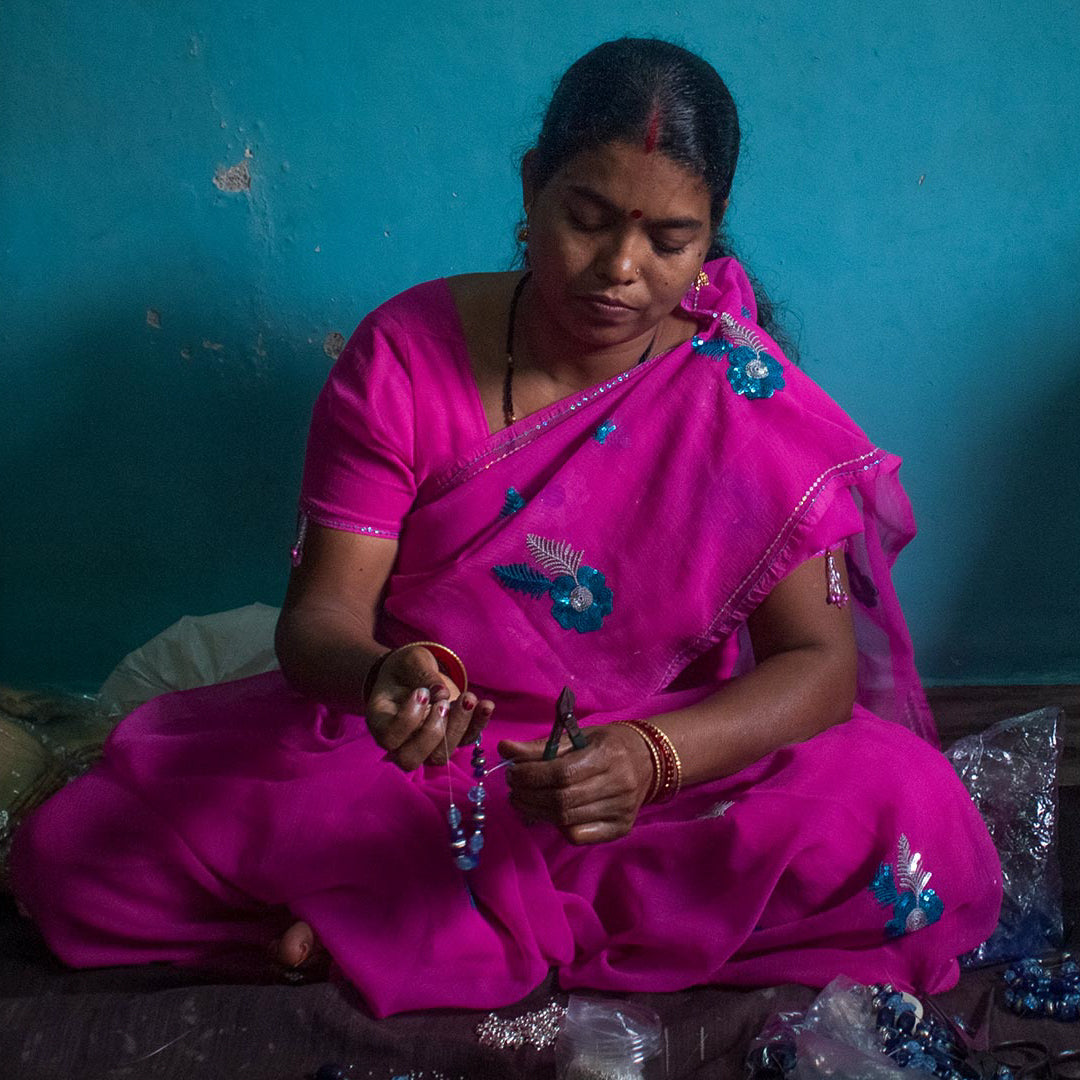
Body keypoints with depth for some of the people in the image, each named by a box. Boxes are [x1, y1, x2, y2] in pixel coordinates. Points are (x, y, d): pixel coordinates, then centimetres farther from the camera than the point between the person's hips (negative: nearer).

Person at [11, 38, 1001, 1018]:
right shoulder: (403, 356, -9)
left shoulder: (751, 402, -10)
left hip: (674, 765, 1)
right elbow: (321, 615, -11)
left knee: (927, 837, -29)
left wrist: (649, 756, -32)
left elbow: (819, 660, -12)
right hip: (402, 756, 0)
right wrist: (381, 678, -36)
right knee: (75, 848, -17)